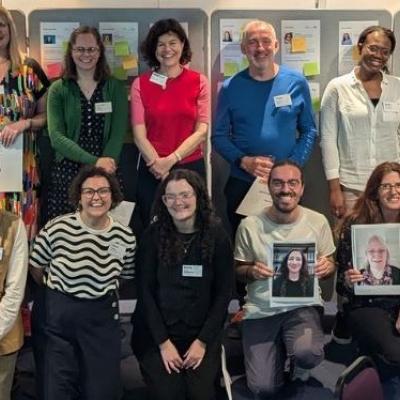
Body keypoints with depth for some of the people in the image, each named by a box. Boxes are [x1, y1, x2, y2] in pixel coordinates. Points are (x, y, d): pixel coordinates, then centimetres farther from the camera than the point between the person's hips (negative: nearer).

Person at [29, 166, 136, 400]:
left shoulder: (125, 236, -7)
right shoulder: (57, 228, -14)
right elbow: (35, 268, 2)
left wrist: (103, 292, 7)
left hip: (103, 317, 2)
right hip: (58, 313, -1)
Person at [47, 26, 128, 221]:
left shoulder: (115, 87, 6)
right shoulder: (58, 89, 4)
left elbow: (118, 133, -2)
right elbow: (56, 137, -6)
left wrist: (103, 164, -18)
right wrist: (94, 161, -19)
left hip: (106, 172, 0)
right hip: (67, 172, 0)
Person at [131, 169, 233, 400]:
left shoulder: (217, 235, -4)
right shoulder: (153, 235, -5)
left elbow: (224, 292, -2)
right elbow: (145, 291, -5)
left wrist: (203, 341, -8)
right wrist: (163, 342, -10)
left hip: (202, 332, 1)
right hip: (156, 331, 0)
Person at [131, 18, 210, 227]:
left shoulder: (199, 81, 1)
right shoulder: (140, 84, 2)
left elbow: (201, 130, -4)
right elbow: (139, 134, -3)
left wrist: (171, 159, -13)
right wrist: (157, 163, -15)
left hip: (191, 167, 0)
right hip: (152, 170, 0)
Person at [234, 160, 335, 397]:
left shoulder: (318, 222, -2)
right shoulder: (250, 226, -5)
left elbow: (330, 266, 10)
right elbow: (238, 271, 7)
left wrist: (327, 268, -15)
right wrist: (251, 272, -17)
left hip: (303, 305, 0)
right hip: (260, 309, 0)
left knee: (307, 355, -31)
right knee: (264, 389, -8)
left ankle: (299, 365, 9)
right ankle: (280, 349, 26)